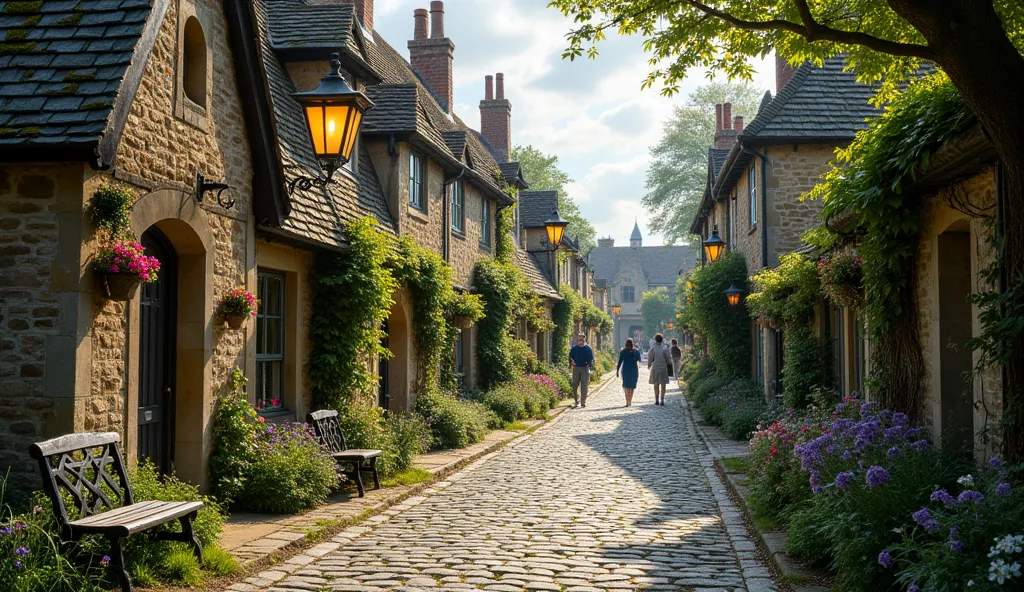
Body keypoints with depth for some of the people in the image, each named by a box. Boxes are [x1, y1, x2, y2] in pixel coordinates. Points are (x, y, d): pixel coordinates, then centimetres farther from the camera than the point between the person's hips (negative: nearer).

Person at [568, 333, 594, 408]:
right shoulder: (574, 348, 4)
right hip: (576, 368, 2)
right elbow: (570, 357, 9)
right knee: (575, 386, 3)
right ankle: (577, 402, 12)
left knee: (584, 386, 0)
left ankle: (583, 402, 8)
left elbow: (591, 359, 2)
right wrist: (571, 363, -6)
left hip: (585, 368, -2)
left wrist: (589, 365, -12)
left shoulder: (588, 348, 0)